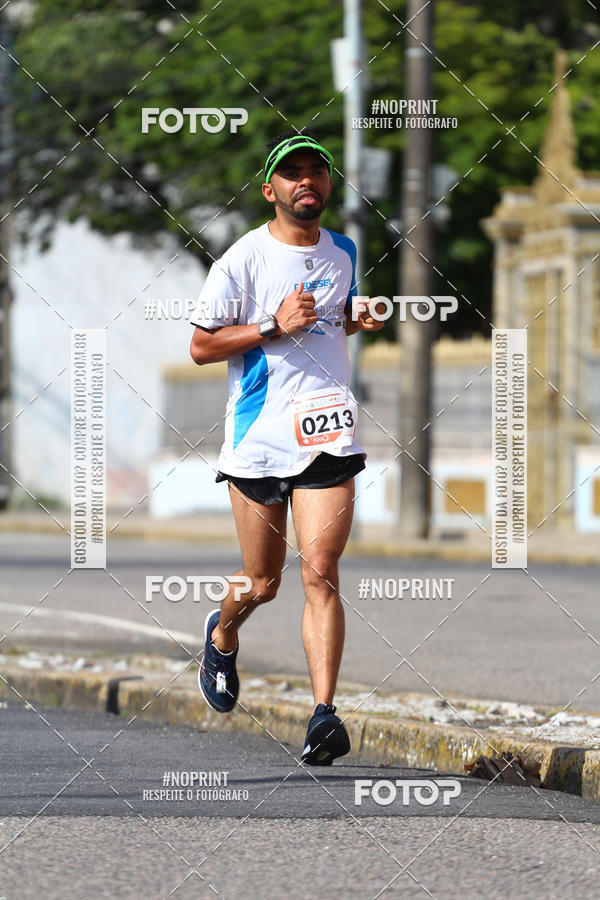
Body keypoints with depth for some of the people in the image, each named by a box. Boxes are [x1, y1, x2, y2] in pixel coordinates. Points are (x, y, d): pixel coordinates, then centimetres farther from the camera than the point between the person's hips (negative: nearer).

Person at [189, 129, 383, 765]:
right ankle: (222, 635, 43)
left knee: (320, 572, -12)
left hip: (328, 432, 2)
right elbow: (200, 346, -3)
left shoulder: (343, 253, 11)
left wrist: (358, 321, 7)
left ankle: (324, 714, -17)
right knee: (263, 583, 8)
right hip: (259, 435, -2)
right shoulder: (243, 258, -5)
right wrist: (274, 325, -15)